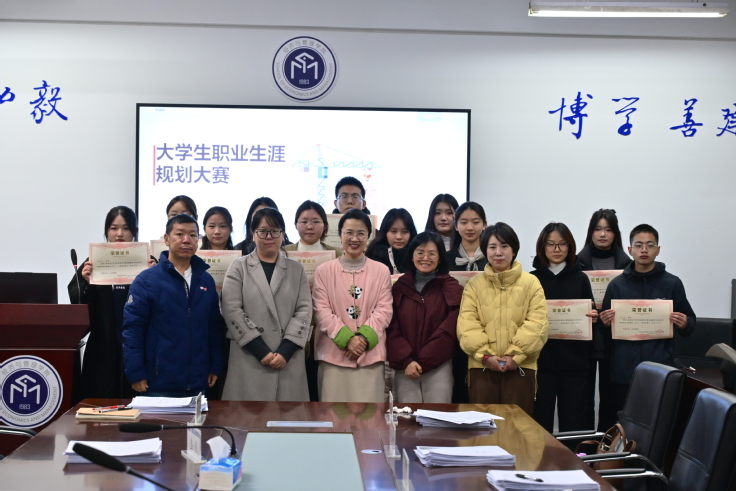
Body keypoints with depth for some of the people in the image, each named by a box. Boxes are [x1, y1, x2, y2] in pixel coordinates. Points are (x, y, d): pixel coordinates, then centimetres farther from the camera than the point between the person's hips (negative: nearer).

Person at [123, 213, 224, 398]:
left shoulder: (206, 280, 8)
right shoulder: (146, 280, -6)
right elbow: (132, 328, -7)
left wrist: (215, 367, 10)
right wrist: (136, 373, -10)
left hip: (198, 383, 4)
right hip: (159, 383, -4)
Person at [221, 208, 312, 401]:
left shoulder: (296, 270, 14)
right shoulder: (239, 267, 8)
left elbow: (304, 311, 4)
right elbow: (232, 311, -2)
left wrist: (286, 351, -10)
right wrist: (261, 351, -11)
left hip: (288, 361, 2)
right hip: (249, 360, -2)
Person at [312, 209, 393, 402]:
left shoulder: (381, 271, 8)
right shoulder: (324, 270, 6)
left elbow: (384, 310, 3)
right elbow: (321, 310, 0)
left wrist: (364, 338, -12)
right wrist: (346, 338, -12)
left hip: (370, 354, 1)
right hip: (333, 353, 0)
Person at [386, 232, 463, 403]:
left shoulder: (452, 289, 3)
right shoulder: (399, 288, 9)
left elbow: (448, 331, -3)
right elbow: (392, 329, 4)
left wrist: (422, 362, -7)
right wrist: (406, 361, -9)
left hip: (438, 368, -2)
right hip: (404, 369, 2)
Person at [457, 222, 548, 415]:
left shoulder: (531, 282, 4)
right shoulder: (474, 284, 7)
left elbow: (537, 324, -4)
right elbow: (467, 325, -1)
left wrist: (516, 356, -13)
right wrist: (485, 355, -13)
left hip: (520, 367, -1)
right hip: (481, 366, 1)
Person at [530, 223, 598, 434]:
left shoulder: (580, 279, 9)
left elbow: (591, 315, 9)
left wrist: (593, 318, -12)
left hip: (574, 362, 1)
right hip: (541, 361, -1)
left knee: (573, 423, 2)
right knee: (540, 422, -1)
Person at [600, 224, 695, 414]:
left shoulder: (672, 283, 5)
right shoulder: (617, 285, 8)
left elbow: (690, 323, 10)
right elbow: (605, 330, 12)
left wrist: (685, 324, -12)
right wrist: (605, 323, -9)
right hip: (624, 371, 1)